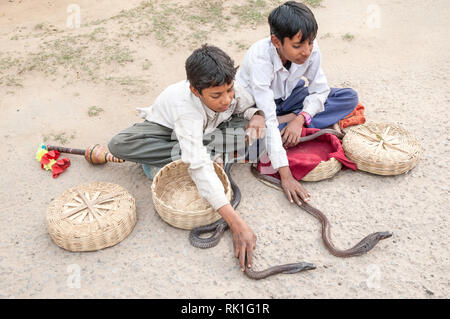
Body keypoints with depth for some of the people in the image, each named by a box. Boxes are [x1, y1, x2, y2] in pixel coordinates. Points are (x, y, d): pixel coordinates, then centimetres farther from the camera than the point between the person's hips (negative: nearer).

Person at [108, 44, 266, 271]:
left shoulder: (232, 89, -27)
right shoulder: (186, 106, -43)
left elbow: (251, 106, -1)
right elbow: (199, 168, -52)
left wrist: (257, 115, -30)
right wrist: (236, 223, -60)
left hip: (207, 129, 3)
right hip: (166, 127, -3)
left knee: (251, 126, -25)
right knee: (119, 145, -34)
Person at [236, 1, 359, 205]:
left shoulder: (311, 49, -22)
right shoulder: (260, 58, -36)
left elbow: (320, 90, -9)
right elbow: (267, 119, -42)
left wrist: (300, 118, -30)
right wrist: (285, 175, -46)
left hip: (287, 99, 4)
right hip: (254, 106, -4)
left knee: (349, 97, -10)